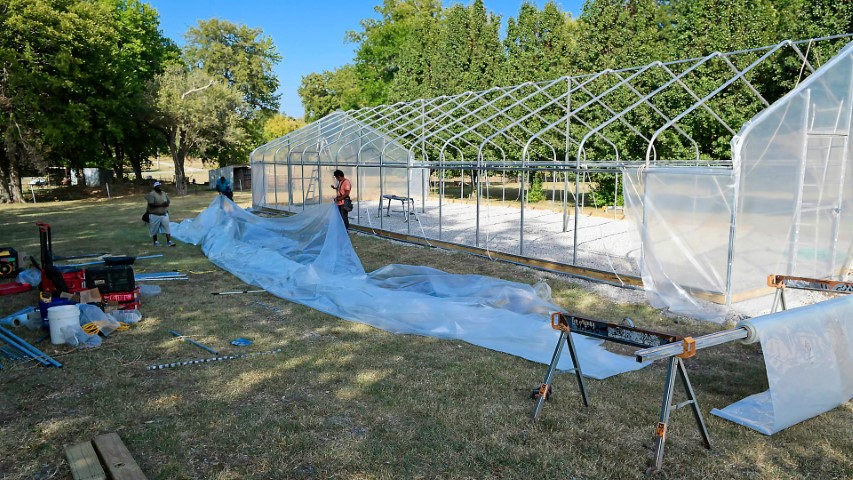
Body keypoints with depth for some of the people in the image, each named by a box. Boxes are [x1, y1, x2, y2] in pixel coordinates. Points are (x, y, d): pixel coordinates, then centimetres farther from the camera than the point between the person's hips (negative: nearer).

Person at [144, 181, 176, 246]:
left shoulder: (163, 193, 7)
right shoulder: (152, 194, -13)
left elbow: (168, 202, 16)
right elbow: (151, 204, -22)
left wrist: (166, 204, -7)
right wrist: (160, 204, -25)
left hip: (164, 214, 5)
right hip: (155, 215, -5)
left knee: (167, 228, -3)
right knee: (155, 229, 9)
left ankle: (169, 241, -2)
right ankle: (155, 242, 24)